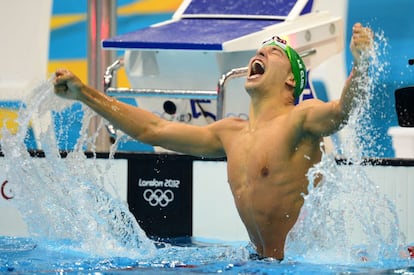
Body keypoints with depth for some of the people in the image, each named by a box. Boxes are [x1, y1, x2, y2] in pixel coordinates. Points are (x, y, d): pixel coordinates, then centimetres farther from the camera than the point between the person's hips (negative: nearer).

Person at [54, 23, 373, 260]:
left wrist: (359, 65, -51)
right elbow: (152, 130, 23)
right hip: (266, 263, 7)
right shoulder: (232, 132, 15)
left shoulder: (301, 118, -7)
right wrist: (84, 93, 24)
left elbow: (340, 110, -29)